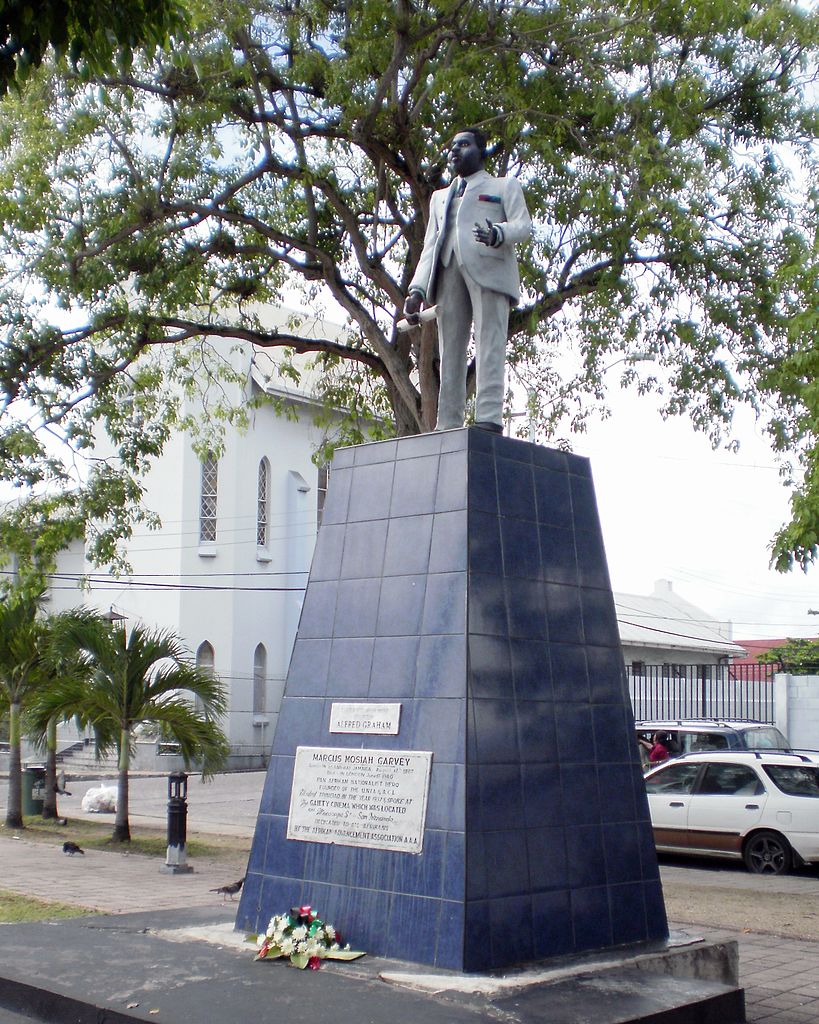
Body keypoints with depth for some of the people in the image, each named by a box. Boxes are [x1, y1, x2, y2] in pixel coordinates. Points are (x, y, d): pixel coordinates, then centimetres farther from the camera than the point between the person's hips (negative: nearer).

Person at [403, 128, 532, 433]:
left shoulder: (504, 186, 23)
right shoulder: (440, 196, 36)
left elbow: (523, 225, 6)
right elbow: (429, 245, 25)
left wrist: (498, 233, -18)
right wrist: (417, 289, 8)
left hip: (488, 268, -4)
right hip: (448, 270, 4)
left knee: (489, 342, -18)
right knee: (450, 348, -7)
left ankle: (489, 418, -29)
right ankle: (448, 425, -12)